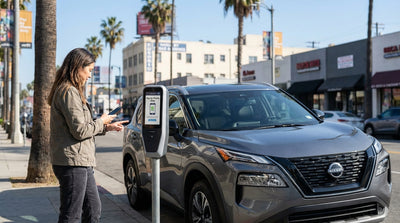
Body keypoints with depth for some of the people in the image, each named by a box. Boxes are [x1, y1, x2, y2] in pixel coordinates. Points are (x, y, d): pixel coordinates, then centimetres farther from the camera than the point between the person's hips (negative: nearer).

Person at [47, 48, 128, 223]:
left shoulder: (73, 91, 18)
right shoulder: (69, 92, -15)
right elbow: (80, 130, -20)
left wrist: (107, 128, 12)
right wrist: (101, 122, -3)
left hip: (82, 164, 11)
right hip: (73, 162, -11)